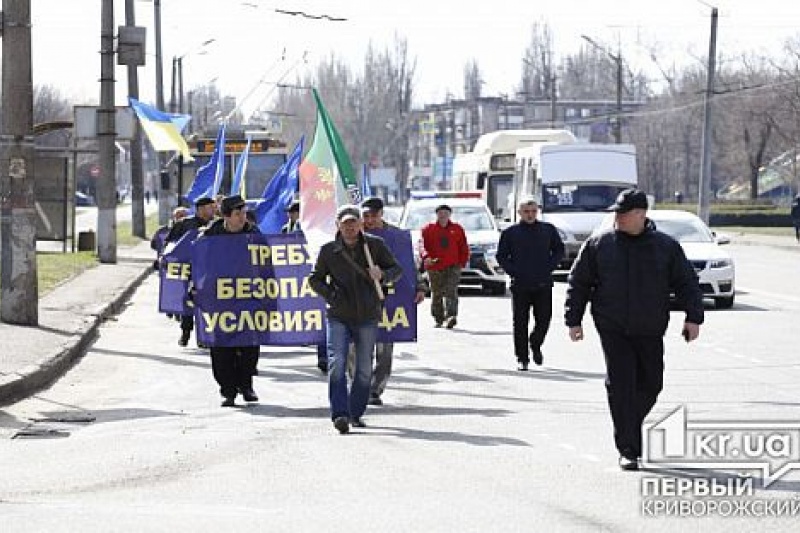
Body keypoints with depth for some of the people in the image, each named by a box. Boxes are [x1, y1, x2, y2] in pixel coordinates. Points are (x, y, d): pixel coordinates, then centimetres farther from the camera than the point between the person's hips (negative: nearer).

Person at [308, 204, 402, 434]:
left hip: (367, 316, 1)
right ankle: (340, 414, -18)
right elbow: (315, 279, 12)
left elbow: (396, 269, 8)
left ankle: (356, 413, 20)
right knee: (337, 363, -15)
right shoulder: (329, 250, 1)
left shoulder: (375, 245, 1)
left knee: (364, 368, 7)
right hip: (339, 316, -1)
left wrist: (383, 275, -14)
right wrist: (331, 295, -6)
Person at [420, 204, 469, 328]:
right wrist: (426, 257, -22)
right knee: (436, 295, 6)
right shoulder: (428, 229, 6)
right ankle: (439, 319, 17)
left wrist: (462, 262, 1)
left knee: (451, 292, -15)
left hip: (453, 266, -1)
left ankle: (451, 316, -26)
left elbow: (464, 248, 12)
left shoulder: (457, 229, 10)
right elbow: (423, 246, -3)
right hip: (434, 268, 1)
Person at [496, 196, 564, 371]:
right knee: (520, 323, -1)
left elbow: (559, 250, 15)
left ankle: (536, 345, 29)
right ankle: (522, 358, 7)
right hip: (520, 285, -1)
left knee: (544, 319, 0)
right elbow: (502, 256, 8)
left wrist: (550, 266, 1)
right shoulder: (510, 233, 3)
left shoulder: (549, 230, 7)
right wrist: (513, 271, -6)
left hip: (543, 285, 1)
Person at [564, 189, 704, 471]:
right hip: (613, 331, -2)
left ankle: (629, 425, 35)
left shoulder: (666, 246, 3)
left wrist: (693, 317, -6)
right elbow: (578, 283, 7)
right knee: (621, 386, -10)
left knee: (650, 384, 8)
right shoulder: (598, 245, 2)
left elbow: (687, 283, 6)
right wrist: (574, 320, 3)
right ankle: (628, 450, -8)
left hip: (650, 331, 2)